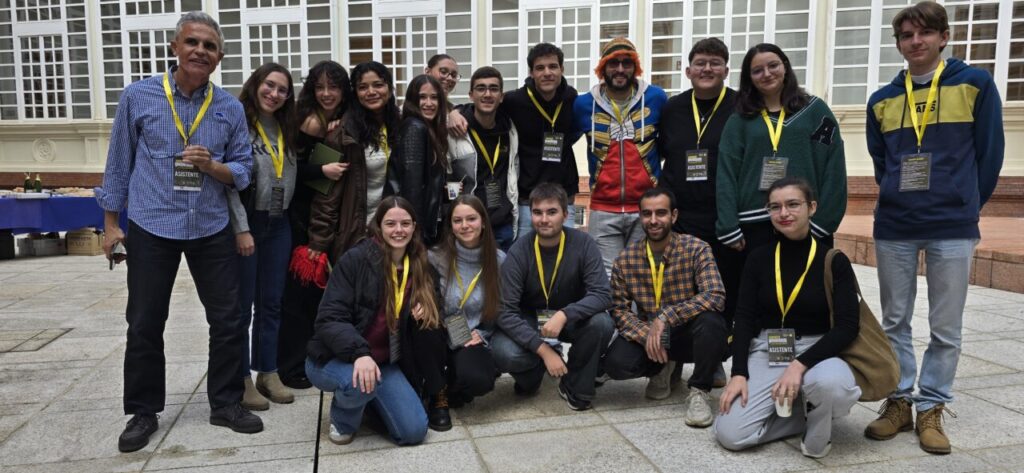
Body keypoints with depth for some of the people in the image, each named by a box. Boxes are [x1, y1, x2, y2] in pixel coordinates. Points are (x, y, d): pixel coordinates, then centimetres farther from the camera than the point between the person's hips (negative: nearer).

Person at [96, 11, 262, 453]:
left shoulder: (231, 108, 0)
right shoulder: (138, 96, -4)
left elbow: (242, 171, 3)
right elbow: (119, 162, 2)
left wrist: (212, 166, -19)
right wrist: (111, 222, 3)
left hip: (212, 229, 2)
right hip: (151, 227, -1)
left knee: (227, 319, 6)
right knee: (144, 323, 7)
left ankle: (225, 402, 22)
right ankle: (143, 412, 23)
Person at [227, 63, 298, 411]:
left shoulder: (286, 129, 11)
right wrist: (241, 228, -17)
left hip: (278, 225, 6)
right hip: (245, 223, -6)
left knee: (271, 303, 11)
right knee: (241, 305, 2)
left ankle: (268, 372, 22)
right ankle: (241, 379, 12)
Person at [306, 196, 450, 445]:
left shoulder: (419, 267, 3)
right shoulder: (355, 259, -15)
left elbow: (429, 317, 16)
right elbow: (330, 319, -21)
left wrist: (424, 315, -9)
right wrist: (359, 353, -37)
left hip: (384, 362, 5)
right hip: (335, 357, -5)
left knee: (414, 431, -10)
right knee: (360, 382, -38)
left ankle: (369, 402, 21)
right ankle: (342, 419, -1)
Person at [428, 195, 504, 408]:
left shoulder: (499, 260, -2)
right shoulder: (435, 257, -7)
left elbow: (501, 308, 7)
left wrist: (480, 333, -6)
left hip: (475, 340, 0)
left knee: (478, 381, -32)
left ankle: (451, 391, 9)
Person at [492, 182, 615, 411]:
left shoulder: (583, 244, -16)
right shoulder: (519, 252, -18)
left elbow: (602, 294, -23)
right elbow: (505, 311, -21)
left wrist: (564, 315, -39)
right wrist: (543, 349, -30)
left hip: (571, 319, 1)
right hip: (528, 322, -1)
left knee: (601, 323, -31)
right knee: (504, 353, -31)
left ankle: (576, 387, -4)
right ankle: (532, 374, 7)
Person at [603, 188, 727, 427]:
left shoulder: (696, 248, -15)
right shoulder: (625, 259, -6)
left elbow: (715, 296, -27)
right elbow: (619, 309, -7)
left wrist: (666, 317, -34)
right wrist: (646, 335, -25)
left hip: (687, 334, -2)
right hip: (647, 335, 3)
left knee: (711, 320, -36)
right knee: (615, 363, -26)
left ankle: (699, 391, -10)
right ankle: (660, 368, 11)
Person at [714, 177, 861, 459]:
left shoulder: (834, 261, -4)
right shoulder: (758, 258, 3)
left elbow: (848, 326, -11)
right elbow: (744, 318, 0)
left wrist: (800, 365, -22)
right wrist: (739, 373, -12)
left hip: (815, 352, -2)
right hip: (764, 353, 2)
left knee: (832, 384, -39)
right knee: (730, 434, -16)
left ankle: (818, 427, -2)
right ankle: (804, 414, 9)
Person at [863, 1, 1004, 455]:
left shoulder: (976, 84, 0)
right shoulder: (882, 100, 8)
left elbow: (990, 153, 1)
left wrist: (964, 208, 4)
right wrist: (899, 198, 9)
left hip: (952, 229, -2)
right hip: (893, 228, 3)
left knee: (946, 328, 3)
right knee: (895, 321, 8)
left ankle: (931, 408, 16)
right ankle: (898, 401, 20)